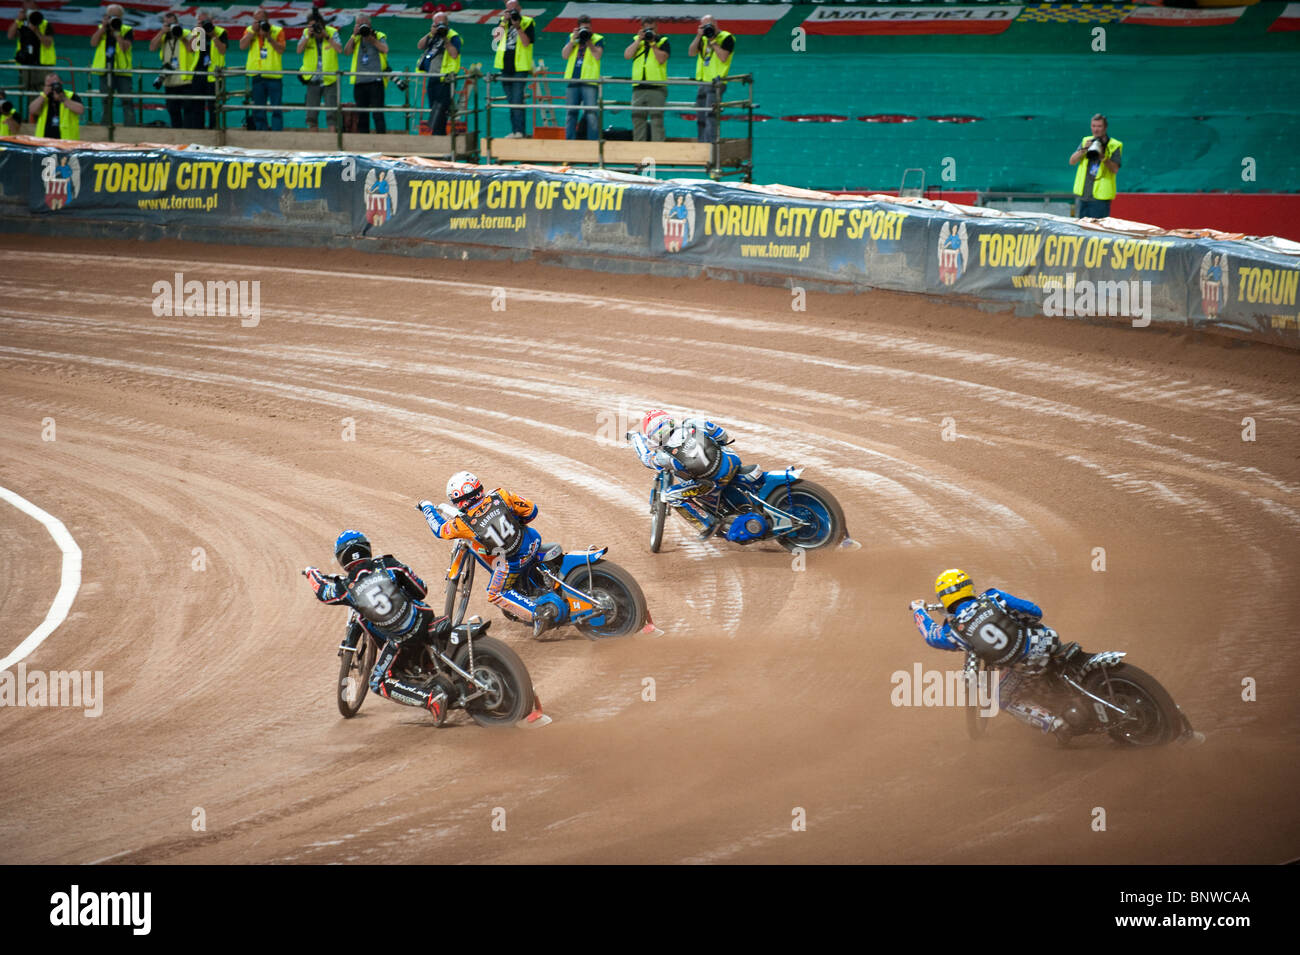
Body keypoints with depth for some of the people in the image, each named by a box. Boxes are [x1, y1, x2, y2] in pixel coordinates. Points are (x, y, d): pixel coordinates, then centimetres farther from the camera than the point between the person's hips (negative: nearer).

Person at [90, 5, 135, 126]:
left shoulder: (126, 31, 0)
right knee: (106, 103, 10)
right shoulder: (101, 29, 10)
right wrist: (104, 27, -10)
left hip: (122, 71, -3)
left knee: (127, 102, -9)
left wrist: (116, 31, -16)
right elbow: (93, 42, -6)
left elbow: (125, 47, -14)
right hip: (105, 71, 3)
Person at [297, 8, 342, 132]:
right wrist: (308, 36, -18)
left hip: (329, 80, -3)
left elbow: (339, 50, -17)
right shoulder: (306, 33, 2)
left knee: (332, 113, -8)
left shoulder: (332, 33, -4)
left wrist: (326, 36, -21)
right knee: (311, 114, 5)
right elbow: (299, 50, -8)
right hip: (313, 80, 3)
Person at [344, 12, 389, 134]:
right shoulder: (356, 39, 14)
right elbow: (347, 52, 0)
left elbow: (385, 49, -12)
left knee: (378, 113, -10)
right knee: (361, 116, 7)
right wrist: (354, 35, -5)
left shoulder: (379, 36, 5)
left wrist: (371, 38, -13)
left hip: (375, 80, -4)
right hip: (360, 81, 4)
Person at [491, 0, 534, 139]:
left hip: (519, 68, -5)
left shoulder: (527, 22, -1)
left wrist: (518, 27, -20)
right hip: (506, 67, 5)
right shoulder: (503, 21, 12)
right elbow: (496, 36, -3)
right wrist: (504, 22, -13)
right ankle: (514, 131, 15)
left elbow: (526, 42, -12)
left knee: (517, 100, -14)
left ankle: (519, 131, -16)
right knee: (510, 101, 10)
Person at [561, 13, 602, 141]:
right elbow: (565, 55, 4)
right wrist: (573, 40, -5)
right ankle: (569, 141, 11)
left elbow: (597, 56, -9)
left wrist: (588, 41, -12)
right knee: (570, 113, 5)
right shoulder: (572, 37, 15)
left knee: (591, 113, -9)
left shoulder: (598, 39, 6)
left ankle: (593, 142, -8)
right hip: (573, 80, 4)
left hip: (589, 81, -4)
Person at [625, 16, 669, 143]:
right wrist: (639, 40, -5)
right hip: (638, 88, 4)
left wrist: (652, 43, -10)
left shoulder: (663, 41, 5)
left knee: (657, 120, -8)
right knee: (637, 119, 5)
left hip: (657, 88, -4)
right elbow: (627, 55, 0)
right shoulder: (636, 40, 15)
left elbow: (661, 59, -9)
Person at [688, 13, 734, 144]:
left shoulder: (726, 38, -4)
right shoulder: (703, 39, 16)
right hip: (703, 83, 8)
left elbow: (723, 57, -15)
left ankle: (710, 142, -24)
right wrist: (699, 37, -2)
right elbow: (691, 52, 7)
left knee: (710, 114, -19)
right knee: (700, 118, 10)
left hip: (716, 84, -8)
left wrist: (713, 41, -13)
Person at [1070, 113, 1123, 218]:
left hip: (1100, 197, -5)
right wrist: (1084, 149, -12)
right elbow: (1072, 161, 5)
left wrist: (1103, 157, -23)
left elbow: (1115, 169, -9)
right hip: (1083, 194, 5)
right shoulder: (1086, 141, 12)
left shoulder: (1114, 146, 0)